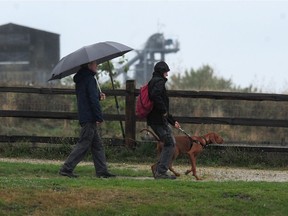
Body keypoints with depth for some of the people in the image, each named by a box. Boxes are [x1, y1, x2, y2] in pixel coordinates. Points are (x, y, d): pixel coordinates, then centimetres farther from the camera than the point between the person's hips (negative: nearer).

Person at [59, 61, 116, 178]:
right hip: (89, 118, -10)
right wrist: (99, 117, -16)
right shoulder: (90, 79, -14)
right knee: (83, 144, -7)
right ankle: (66, 169, -6)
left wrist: (99, 95, 11)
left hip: (84, 116, 10)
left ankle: (102, 171, 13)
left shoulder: (80, 79, 15)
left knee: (98, 145, 12)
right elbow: (93, 100, -19)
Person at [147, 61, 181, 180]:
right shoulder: (159, 82, -8)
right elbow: (155, 95, -31)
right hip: (158, 120, -10)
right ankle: (161, 171, -10)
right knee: (170, 144, -8)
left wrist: (172, 121, 29)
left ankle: (159, 170, 13)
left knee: (169, 144, 15)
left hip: (153, 119, 10)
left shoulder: (154, 82, 24)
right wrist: (163, 110, -20)